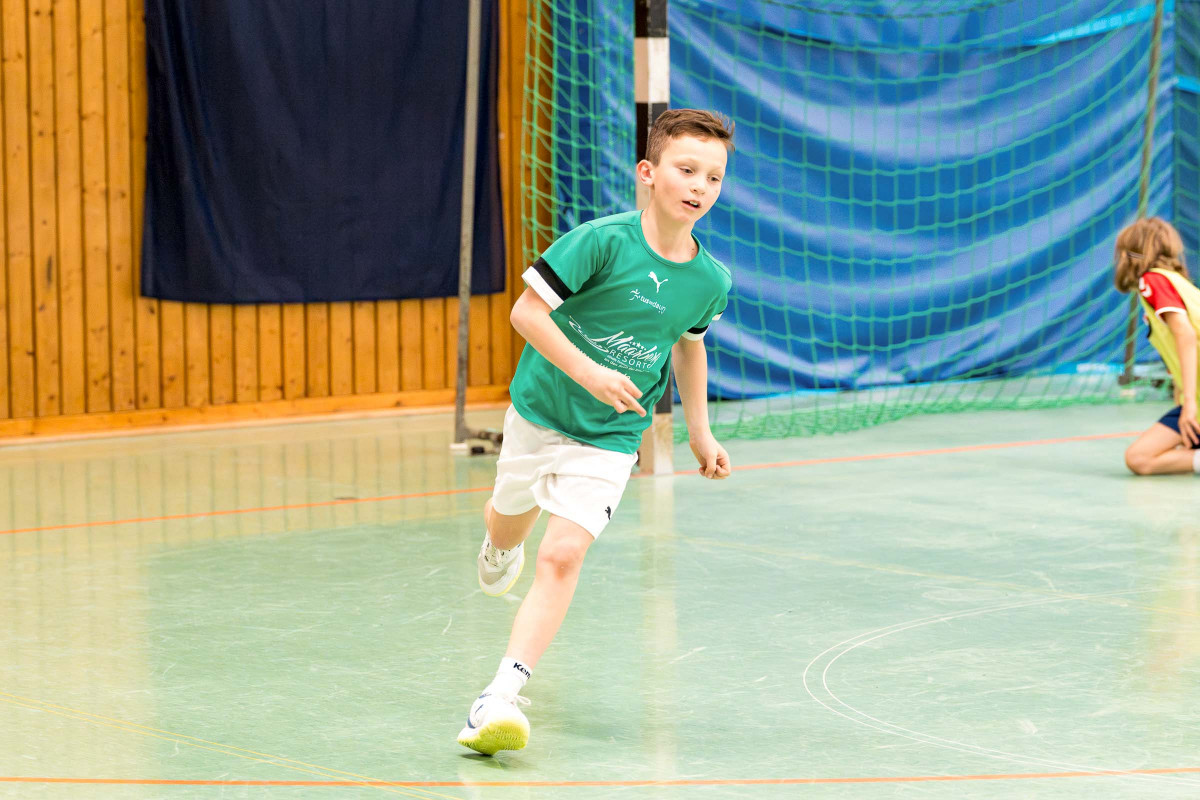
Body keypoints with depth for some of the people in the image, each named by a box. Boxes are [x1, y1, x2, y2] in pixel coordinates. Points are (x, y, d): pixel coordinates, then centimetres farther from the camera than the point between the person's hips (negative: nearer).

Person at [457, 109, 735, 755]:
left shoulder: (710, 280, -7)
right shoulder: (605, 240, -21)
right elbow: (527, 311, -21)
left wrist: (699, 431, 18)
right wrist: (588, 372, -31)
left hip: (609, 438, 1)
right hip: (539, 411, 0)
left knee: (563, 555, -17)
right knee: (510, 525, 23)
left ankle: (502, 695, -20)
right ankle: (500, 547, 62)